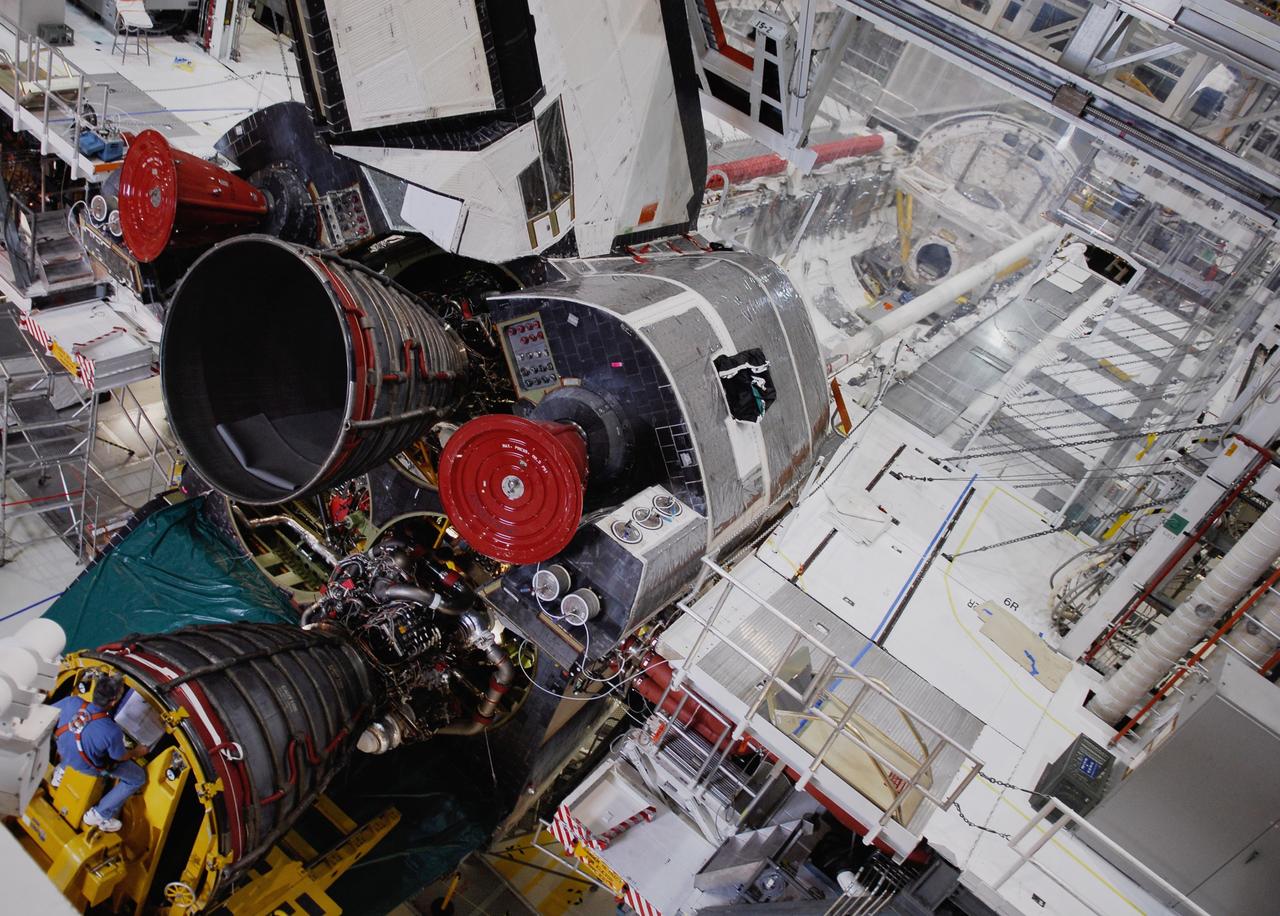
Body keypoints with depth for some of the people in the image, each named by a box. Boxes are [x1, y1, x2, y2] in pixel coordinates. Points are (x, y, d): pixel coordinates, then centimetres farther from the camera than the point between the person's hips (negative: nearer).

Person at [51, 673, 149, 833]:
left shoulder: (72, 702, -30)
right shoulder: (112, 731, -38)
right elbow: (120, 757, -17)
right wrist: (137, 752, 5)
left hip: (64, 754, 5)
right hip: (87, 767, -5)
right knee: (138, 778, 8)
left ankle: (61, 770, 37)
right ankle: (99, 815, 11)